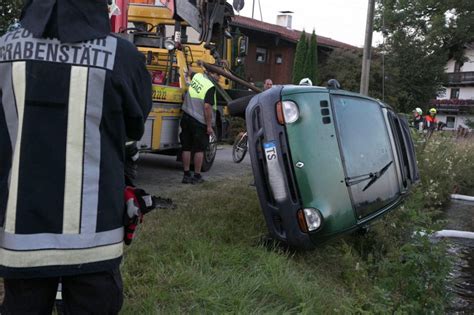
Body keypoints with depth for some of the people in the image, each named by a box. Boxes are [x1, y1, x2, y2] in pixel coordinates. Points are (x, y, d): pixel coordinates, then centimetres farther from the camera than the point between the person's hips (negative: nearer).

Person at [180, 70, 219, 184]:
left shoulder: (197, 76, 5)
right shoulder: (211, 87, -16)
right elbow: (207, 107, -21)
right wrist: (209, 126, -16)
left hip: (186, 116, 6)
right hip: (199, 121, -6)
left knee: (186, 148, 9)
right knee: (199, 149, 5)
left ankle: (186, 175, 14)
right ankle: (197, 176, 11)